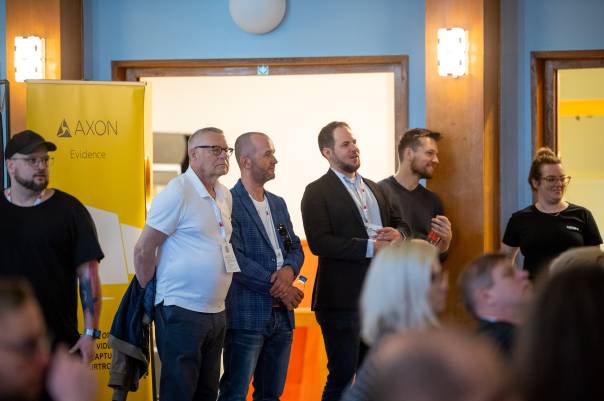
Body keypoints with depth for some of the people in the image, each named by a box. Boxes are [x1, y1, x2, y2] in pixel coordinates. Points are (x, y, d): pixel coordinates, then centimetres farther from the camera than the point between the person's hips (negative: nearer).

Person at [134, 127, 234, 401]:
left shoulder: (224, 196, 12)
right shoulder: (177, 193, -11)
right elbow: (143, 250, -10)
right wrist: (151, 295, -3)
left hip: (216, 312, 8)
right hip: (182, 313, -8)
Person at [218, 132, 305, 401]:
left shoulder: (278, 204, 17)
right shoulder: (229, 203, -10)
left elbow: (295, 248, 16)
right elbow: (234, 258, -16)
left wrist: (288, 270, -7)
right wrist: (277, 286, -14)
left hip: (282, 316, 8)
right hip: (247, 316, -8)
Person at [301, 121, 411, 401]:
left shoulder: (373, 188, 17)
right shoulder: (317, 192, -6)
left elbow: (401, 225, 20)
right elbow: (319, 242, -17)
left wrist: (397, 234, -4)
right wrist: (370, 247, -20)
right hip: (342, 299, -7)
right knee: (342, 377, -3)